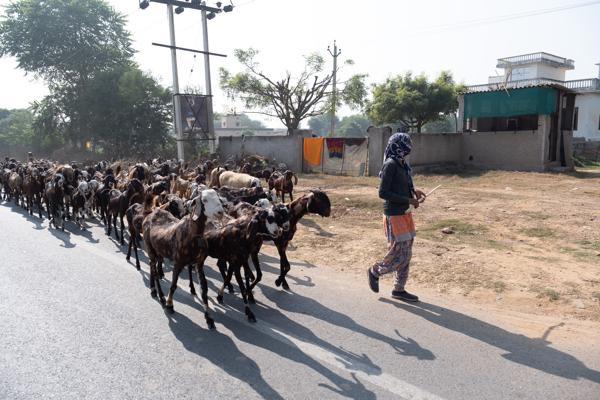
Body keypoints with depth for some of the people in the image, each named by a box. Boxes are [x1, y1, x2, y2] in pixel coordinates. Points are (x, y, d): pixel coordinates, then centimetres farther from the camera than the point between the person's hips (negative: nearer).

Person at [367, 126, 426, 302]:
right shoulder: (390, 164, -17)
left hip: (405, 213, 9)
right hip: (394, 215, -9)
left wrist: (413, 191, 2)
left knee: (406, 254, 12)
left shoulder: (402, 164, 9)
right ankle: (374, 271, 22)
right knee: (399, 254, -3)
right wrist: (409, 200, -19)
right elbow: (383, 193, -20)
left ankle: (399, 289, 24)